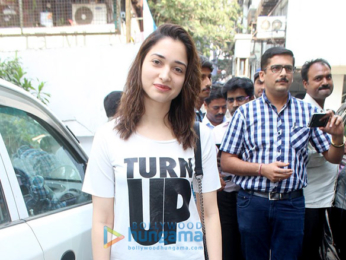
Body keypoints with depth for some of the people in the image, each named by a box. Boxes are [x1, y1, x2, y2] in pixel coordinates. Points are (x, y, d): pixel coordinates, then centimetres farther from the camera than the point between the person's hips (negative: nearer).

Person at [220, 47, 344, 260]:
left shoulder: (308, 111, 6)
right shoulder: (246, 112, 1)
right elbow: (226, 162, -2)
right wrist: (262, 169, -15)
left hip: (292, 203, 1)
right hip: (252, 202, -1)